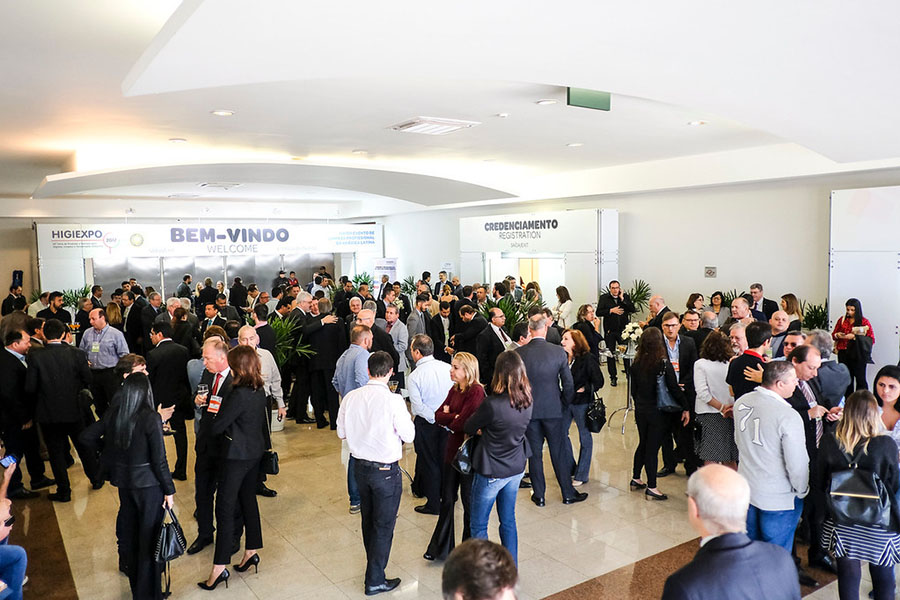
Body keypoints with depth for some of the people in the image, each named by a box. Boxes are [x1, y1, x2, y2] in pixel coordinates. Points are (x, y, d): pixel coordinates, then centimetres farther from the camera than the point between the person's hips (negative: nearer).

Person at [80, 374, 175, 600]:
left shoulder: (113, 414, -6)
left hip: (123, 481, 6)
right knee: (149, 536, 7)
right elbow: (159, 460, -19)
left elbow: (87, 437, 3)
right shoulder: (151, 418, -22)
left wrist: (106, 449, 18)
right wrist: (169, 490, -9)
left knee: (128, 530, 25)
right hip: (148, 483, -6)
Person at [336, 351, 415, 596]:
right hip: (386, 470, -5)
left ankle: (374, 565, 44)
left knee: (368, 521, 24)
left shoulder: (351, 397, -7)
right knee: (383, 526, 10)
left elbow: (341, 432, 4)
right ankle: (375, 580, 18)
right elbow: (409, 435, -13)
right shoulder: (393, 400, -21)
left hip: (361, 466, 5)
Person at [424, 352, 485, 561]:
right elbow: (438, 416, 1)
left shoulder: (476, 391, -19)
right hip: (452, 449, 7)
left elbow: (461, 423, -23)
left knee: (469, 501, 9)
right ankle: (441, 548, 28)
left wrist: (448, 420, -5)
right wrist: (454, 416, -15)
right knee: (447, 499, 15)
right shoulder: (454, 390, 7)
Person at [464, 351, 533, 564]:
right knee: (508, 521, 21)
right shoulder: (528, 403, -7)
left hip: (490, 473, -6)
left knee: (478, 526, 12)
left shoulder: (492, 404, -26)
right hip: (516, 470, 6)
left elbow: (468, 428, -11)